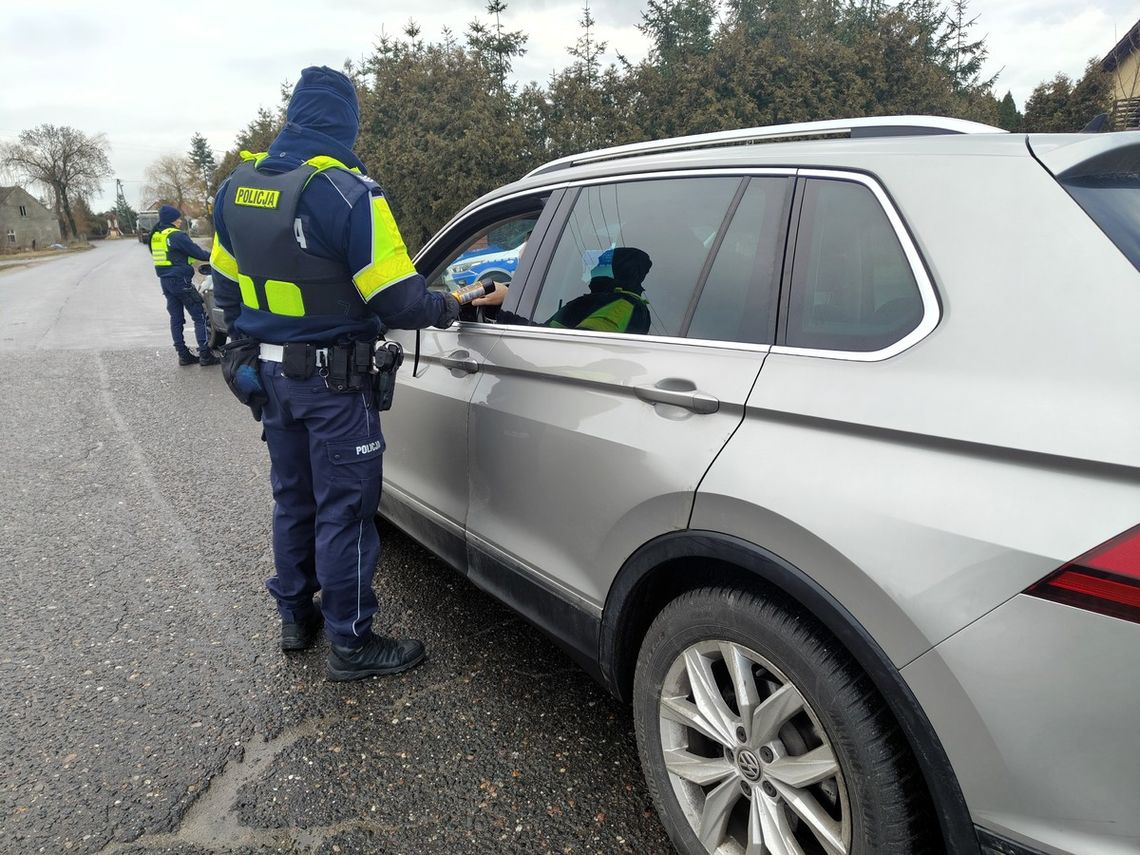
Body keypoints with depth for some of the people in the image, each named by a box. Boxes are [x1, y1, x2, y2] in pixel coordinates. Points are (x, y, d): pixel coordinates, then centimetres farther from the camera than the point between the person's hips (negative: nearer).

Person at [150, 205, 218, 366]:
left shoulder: (155, 236, 12)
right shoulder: (176, 235, -14)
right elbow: (197, 252, -12)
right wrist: (211, 256, 4)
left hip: (165, 281, 9)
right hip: (181, 280, -9)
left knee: (176, 318, 10)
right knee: (199, 317, -6)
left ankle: (183, 355, 12)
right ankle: (205, 355, -10)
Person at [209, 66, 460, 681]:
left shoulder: (236, 187, 5)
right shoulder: (346, 192, -19)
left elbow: (227, 286, 14)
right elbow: (398, 300, -19)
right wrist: (451, 306, -1)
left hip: (270, 373, 7)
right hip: (333, 381, -7)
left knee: (292, 498, 20)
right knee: (344, 511, 3)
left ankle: (296, 618, 35)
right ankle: (350, 643, 16)